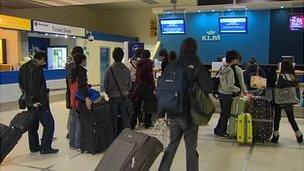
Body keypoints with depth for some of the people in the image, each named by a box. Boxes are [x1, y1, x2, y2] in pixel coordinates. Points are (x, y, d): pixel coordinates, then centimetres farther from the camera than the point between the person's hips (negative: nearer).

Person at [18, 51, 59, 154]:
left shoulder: (24, 67, 12)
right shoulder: (37, 68, -17)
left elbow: (21, 83, 19)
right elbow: (34, 86, -23)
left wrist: (28, 96, 20)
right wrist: (33, 101, -21)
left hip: (30, 101, 10)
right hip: (39, 102, -10)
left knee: (33, 123, 17)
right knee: (49, 123, -3)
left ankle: (34, 147, 25)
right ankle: (45, 147, -2)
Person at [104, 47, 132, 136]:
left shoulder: (109, 70, -12)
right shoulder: (126, 69, -4)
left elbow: (106, 86, -4)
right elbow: (130, 84, 5)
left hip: (113, 97, -2)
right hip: (125, 96, 2)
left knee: (115, 118, 9)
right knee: (125, 117, 9)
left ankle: (115, 136, 16)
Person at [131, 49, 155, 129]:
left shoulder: (138, 63, 6)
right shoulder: (149, 62, -11)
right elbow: (150, 75, -14)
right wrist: (153, 86, -6)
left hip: (138, 86, 5)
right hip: (147, 87, -5)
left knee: (137, 105, 10)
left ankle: (132, 124, 10)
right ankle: (147, 123, 15)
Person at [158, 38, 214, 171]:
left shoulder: (171, 66, 2)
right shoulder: (197, 66, -11)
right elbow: (209, 88, -18)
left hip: (173, 113, 5)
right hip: (189, 114, -4)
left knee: (172, 145, 19)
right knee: (191, 148, 8)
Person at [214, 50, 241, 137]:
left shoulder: (221, 68, 1)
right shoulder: (230, 71, -22)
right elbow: (230, 85, -22)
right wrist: (238, 89, -6)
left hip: (220, 93, 8)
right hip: (227, 95, -8)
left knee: (223, 113, 19)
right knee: (226, 114, 7)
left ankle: (218, 130, 26)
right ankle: (221, 131, 16)